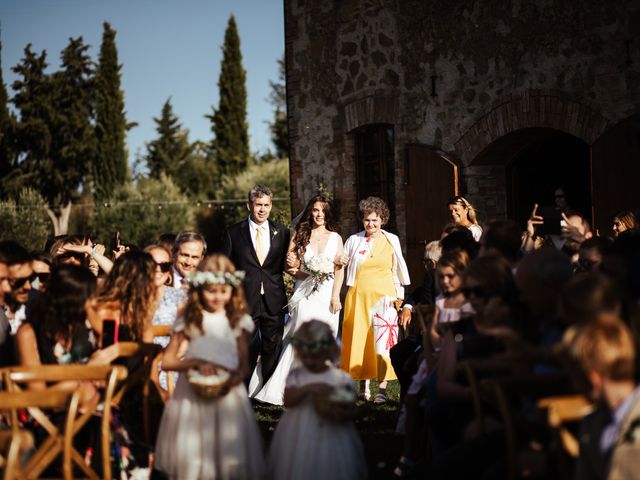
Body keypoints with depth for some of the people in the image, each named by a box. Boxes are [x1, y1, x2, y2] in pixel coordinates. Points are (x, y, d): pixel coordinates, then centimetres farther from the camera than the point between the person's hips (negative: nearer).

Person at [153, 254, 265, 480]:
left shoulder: (238, 321, 2)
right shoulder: (188, 321, -1)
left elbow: (244, 363, 4)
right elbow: (167, 361, -2)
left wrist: (236, 377, -18)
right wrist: (196, 363, -17)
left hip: (227, 392, 0)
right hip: (193, 393, 0)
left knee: (229, 451, 1)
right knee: (191, 451, 4)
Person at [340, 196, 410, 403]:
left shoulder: (392, 240, 6)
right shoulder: (353, 240, 7)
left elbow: (398, 270, 12)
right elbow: (343, 265, 18)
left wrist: (400, 296, 9)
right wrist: (341, 262, -5)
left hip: (384, 295, -2)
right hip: (358, 296, 2)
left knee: (383, 341, -11)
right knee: (359, 339, 3)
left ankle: (382, 388, -12)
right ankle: (364, 384, 15)